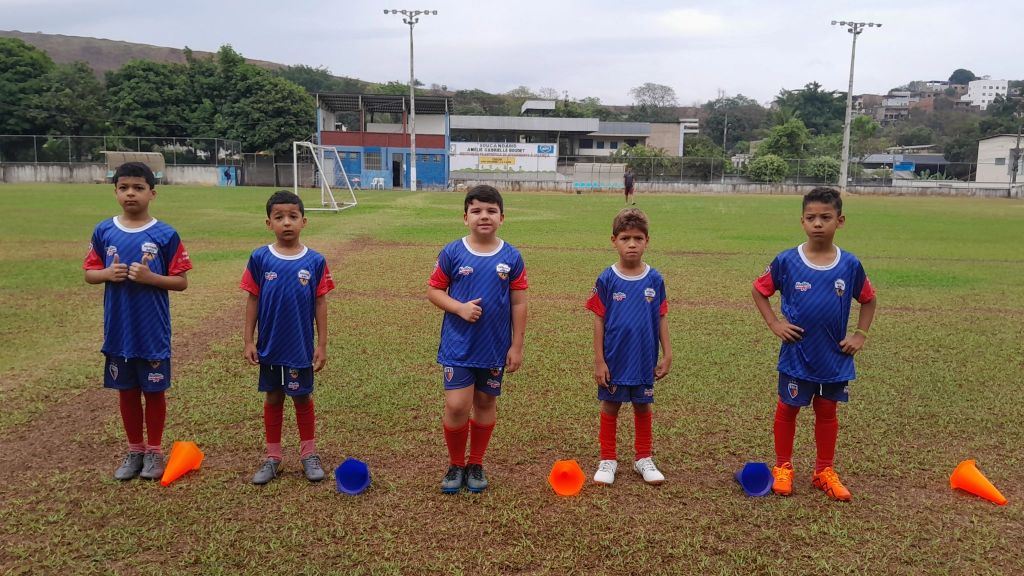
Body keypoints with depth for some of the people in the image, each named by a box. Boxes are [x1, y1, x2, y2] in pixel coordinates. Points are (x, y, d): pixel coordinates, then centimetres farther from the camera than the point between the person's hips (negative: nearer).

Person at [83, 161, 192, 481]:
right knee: (126, 390, 14)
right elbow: (89, 273, 8)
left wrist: (149, 277, -22)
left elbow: (181, 282, -6)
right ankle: (134, 450, 29)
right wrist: (108, 274, -13)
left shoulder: (165, 235, -8)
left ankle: (154, 451, 24)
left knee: (154, 390, 9)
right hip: (118, 330, 3)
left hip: (153, 331, -3)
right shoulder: (103, 231, 1)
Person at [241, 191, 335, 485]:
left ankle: (309, 454, 27)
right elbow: (252, 300, 0)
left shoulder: (315, 261, -7)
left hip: (301, 347, -1)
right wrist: (248, 341, -2)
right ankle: (272, 457, 27)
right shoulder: (259, 258, -5)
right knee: (273, 399, 14)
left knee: (302, 398, 11)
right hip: (269, 347, 1)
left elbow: (320, 303, -3)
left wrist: (322, 344, -3)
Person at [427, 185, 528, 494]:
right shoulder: (452, 253, -5)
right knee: (456, 405, -6)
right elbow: (433, 290, 0)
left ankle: (476, 464, 31)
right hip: (458, 346, -1)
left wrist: (517, 346, -1)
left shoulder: (512, 257, -3)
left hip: (495, 347, 2)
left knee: (485, 403, 13)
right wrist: (460, 308, -18)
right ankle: (455, 465, 18)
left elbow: (519, 304, 0)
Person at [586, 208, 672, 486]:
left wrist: (667, 354, 2)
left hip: (644, 359, 2)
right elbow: (599, 320, -5)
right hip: (614, 359, -2)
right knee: (610, 406, 10)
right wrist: (599, 360, -6)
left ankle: (643, 458, 30)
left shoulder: (655, 279, -3)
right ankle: (607, 459, 24)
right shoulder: (607, 279, -8)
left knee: (643, 406, 14)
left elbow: (661, 318, 4)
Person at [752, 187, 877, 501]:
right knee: (788, 409, 10)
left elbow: (868, 299, 10)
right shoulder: (786, 261, -10)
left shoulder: (850, 265, -5)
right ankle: (783, 467, 26)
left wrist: (860, 335, 2)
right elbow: (760, 290, 2)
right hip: (796, 353, -2)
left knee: (827, 410, 14)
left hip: (834, 355, 2)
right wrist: (775, 324, -7)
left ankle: (824, 471, 28)